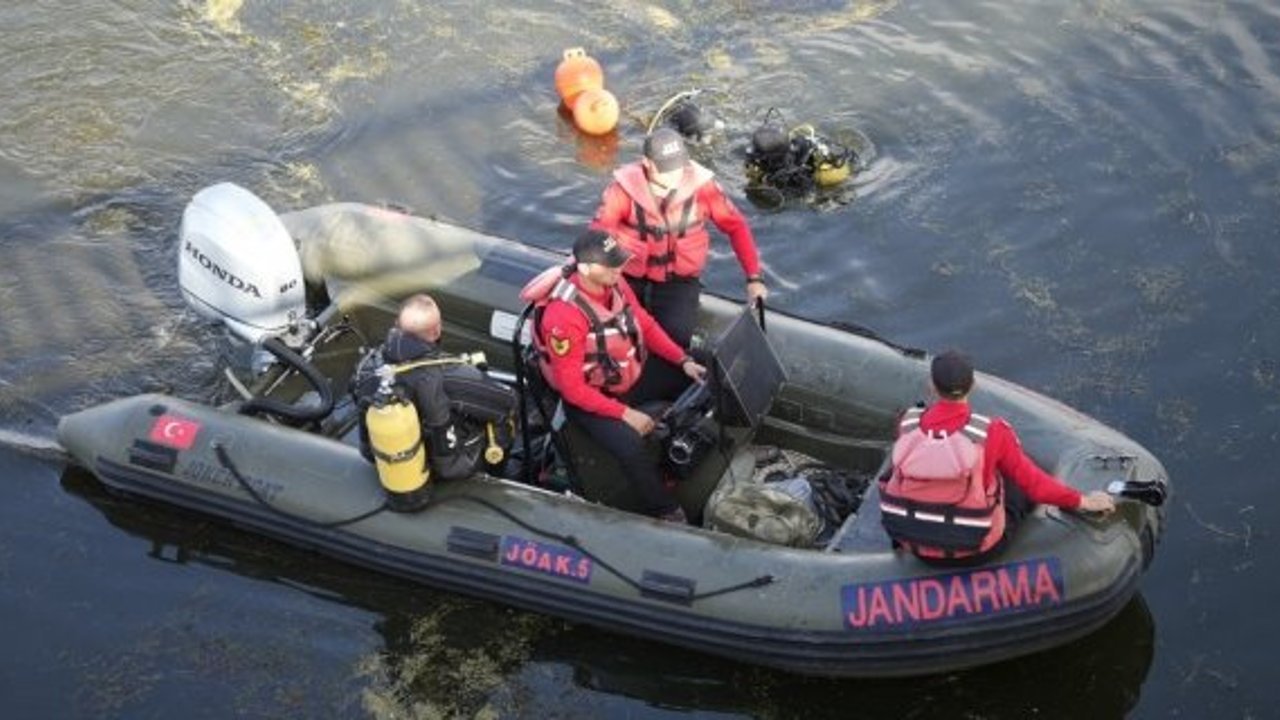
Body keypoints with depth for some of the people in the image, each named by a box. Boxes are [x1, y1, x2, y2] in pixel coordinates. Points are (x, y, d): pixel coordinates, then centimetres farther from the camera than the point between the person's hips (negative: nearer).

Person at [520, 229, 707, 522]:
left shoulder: (614, 283, -11)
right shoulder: (564, 316, -32)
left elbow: (645, 324, 6)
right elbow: (572, 389, -27)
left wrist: (684, 361, -4)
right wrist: (625, 414, -26)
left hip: (631, 377, 8)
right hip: (589, 398, -8)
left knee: (697, 381, 6)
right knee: (631, 446, -31)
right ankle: (667, 514, -11)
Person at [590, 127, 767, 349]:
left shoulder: (701, 185, -15)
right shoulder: (625, 187, -16)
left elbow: (736, 226, -6)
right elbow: (599, 232, -18)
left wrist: (754, 277, -12)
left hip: (679, 279, 0)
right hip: (630, 276, 1)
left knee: (676, 337, -19)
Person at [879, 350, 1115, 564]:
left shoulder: (908, 425, -11)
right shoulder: (992, 433, -20)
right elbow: (1033, 482, -8)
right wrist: (1083, 501, 7)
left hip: (913, 543, 3)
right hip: (973, 549, -3)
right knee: (1020, 480, 18)